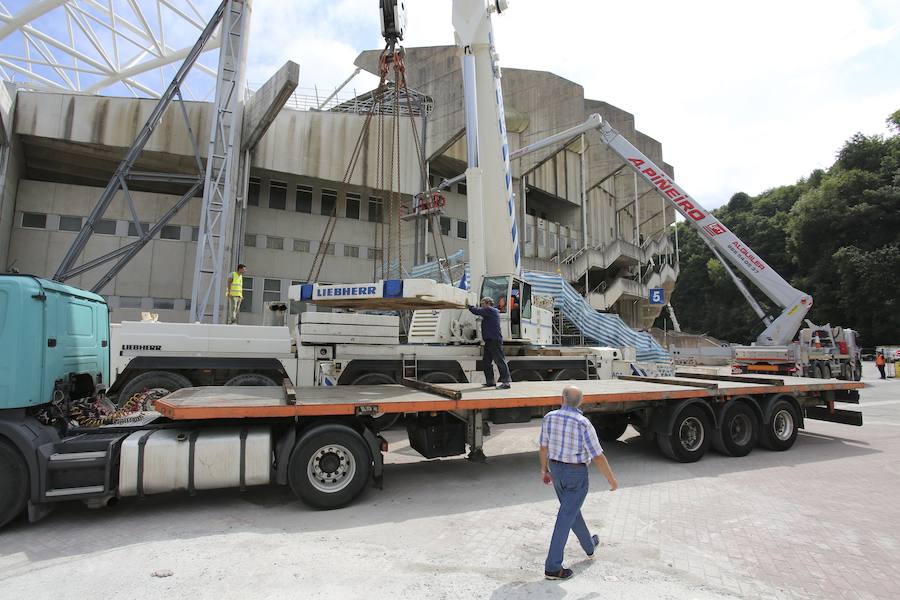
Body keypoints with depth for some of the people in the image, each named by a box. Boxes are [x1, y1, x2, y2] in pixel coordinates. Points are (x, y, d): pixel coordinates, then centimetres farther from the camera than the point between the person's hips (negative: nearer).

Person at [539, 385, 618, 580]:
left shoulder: (549, 417, -10)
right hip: (576, 475, -6)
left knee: (571, 510, 25)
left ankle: (589, 546, 48)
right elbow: (598, 457, -19)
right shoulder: (583, 423, -24)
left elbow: (544, 447, 1)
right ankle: (553, 567, 7)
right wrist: (612, 480, -4)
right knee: (566, 518, 2)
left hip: (557, 470, 6)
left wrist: (545, 470, 15)